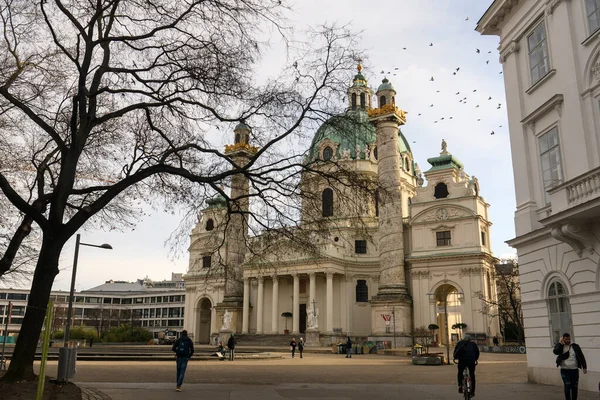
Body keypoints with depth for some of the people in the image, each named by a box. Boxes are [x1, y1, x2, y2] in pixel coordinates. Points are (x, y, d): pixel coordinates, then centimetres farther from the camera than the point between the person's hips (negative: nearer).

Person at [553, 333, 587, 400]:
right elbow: (555, 351, -20)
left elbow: (581, 357, 6)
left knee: (574, 387, 8)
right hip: (565, 370, -2)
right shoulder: (560, 346, 0)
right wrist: (560, 343, -17)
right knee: (567, 386, -5)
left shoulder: (575, 346, 4)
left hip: (574, 370, 2)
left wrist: (584, 367, 2)